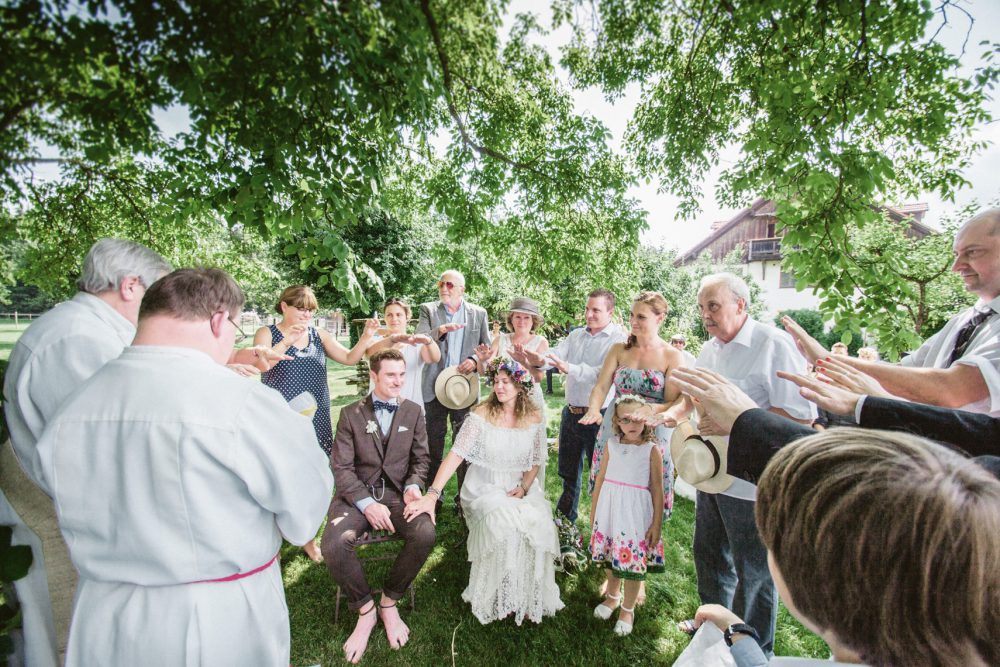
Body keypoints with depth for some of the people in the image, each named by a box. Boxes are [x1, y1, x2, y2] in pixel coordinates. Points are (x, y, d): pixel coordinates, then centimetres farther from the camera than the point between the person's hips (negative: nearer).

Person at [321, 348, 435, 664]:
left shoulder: (414, 411, 7)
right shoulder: (351, 414, 1)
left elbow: (420, 459, 10)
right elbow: (341, 467, -4)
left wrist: (412, 486, -10)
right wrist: (367, 503, -17)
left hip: (397, 492, 1)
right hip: (357, 494, 0)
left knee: (425, 534, -27)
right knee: (333, 545, -28)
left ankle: (389, 602, 1)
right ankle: (365, 609, 2)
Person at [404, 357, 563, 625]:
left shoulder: (534, 419, -2)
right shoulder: (482, 415, -12)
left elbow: (536, 461, 7)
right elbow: (456, 454, -20)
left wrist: (523, 488, -11)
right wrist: (432, 494, -29)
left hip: (520, 486, 3)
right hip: (485, 488, -2)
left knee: (538, 525, -24)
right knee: (504, 525, -30)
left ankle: (529, 596, 2)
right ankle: (501, 599, -3)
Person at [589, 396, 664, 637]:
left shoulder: (651, 450, -9)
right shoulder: (612, 445, -1)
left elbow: (657, 489, -5)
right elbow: (600, 478, 7)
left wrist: (656, 524, -5)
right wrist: (593, 511, 11)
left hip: (636, 513, -3)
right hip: (609, 509, 3)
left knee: (634, 560, 6)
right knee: (611, 557, 18)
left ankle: (627, 609, 31)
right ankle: (612, 596, 44)